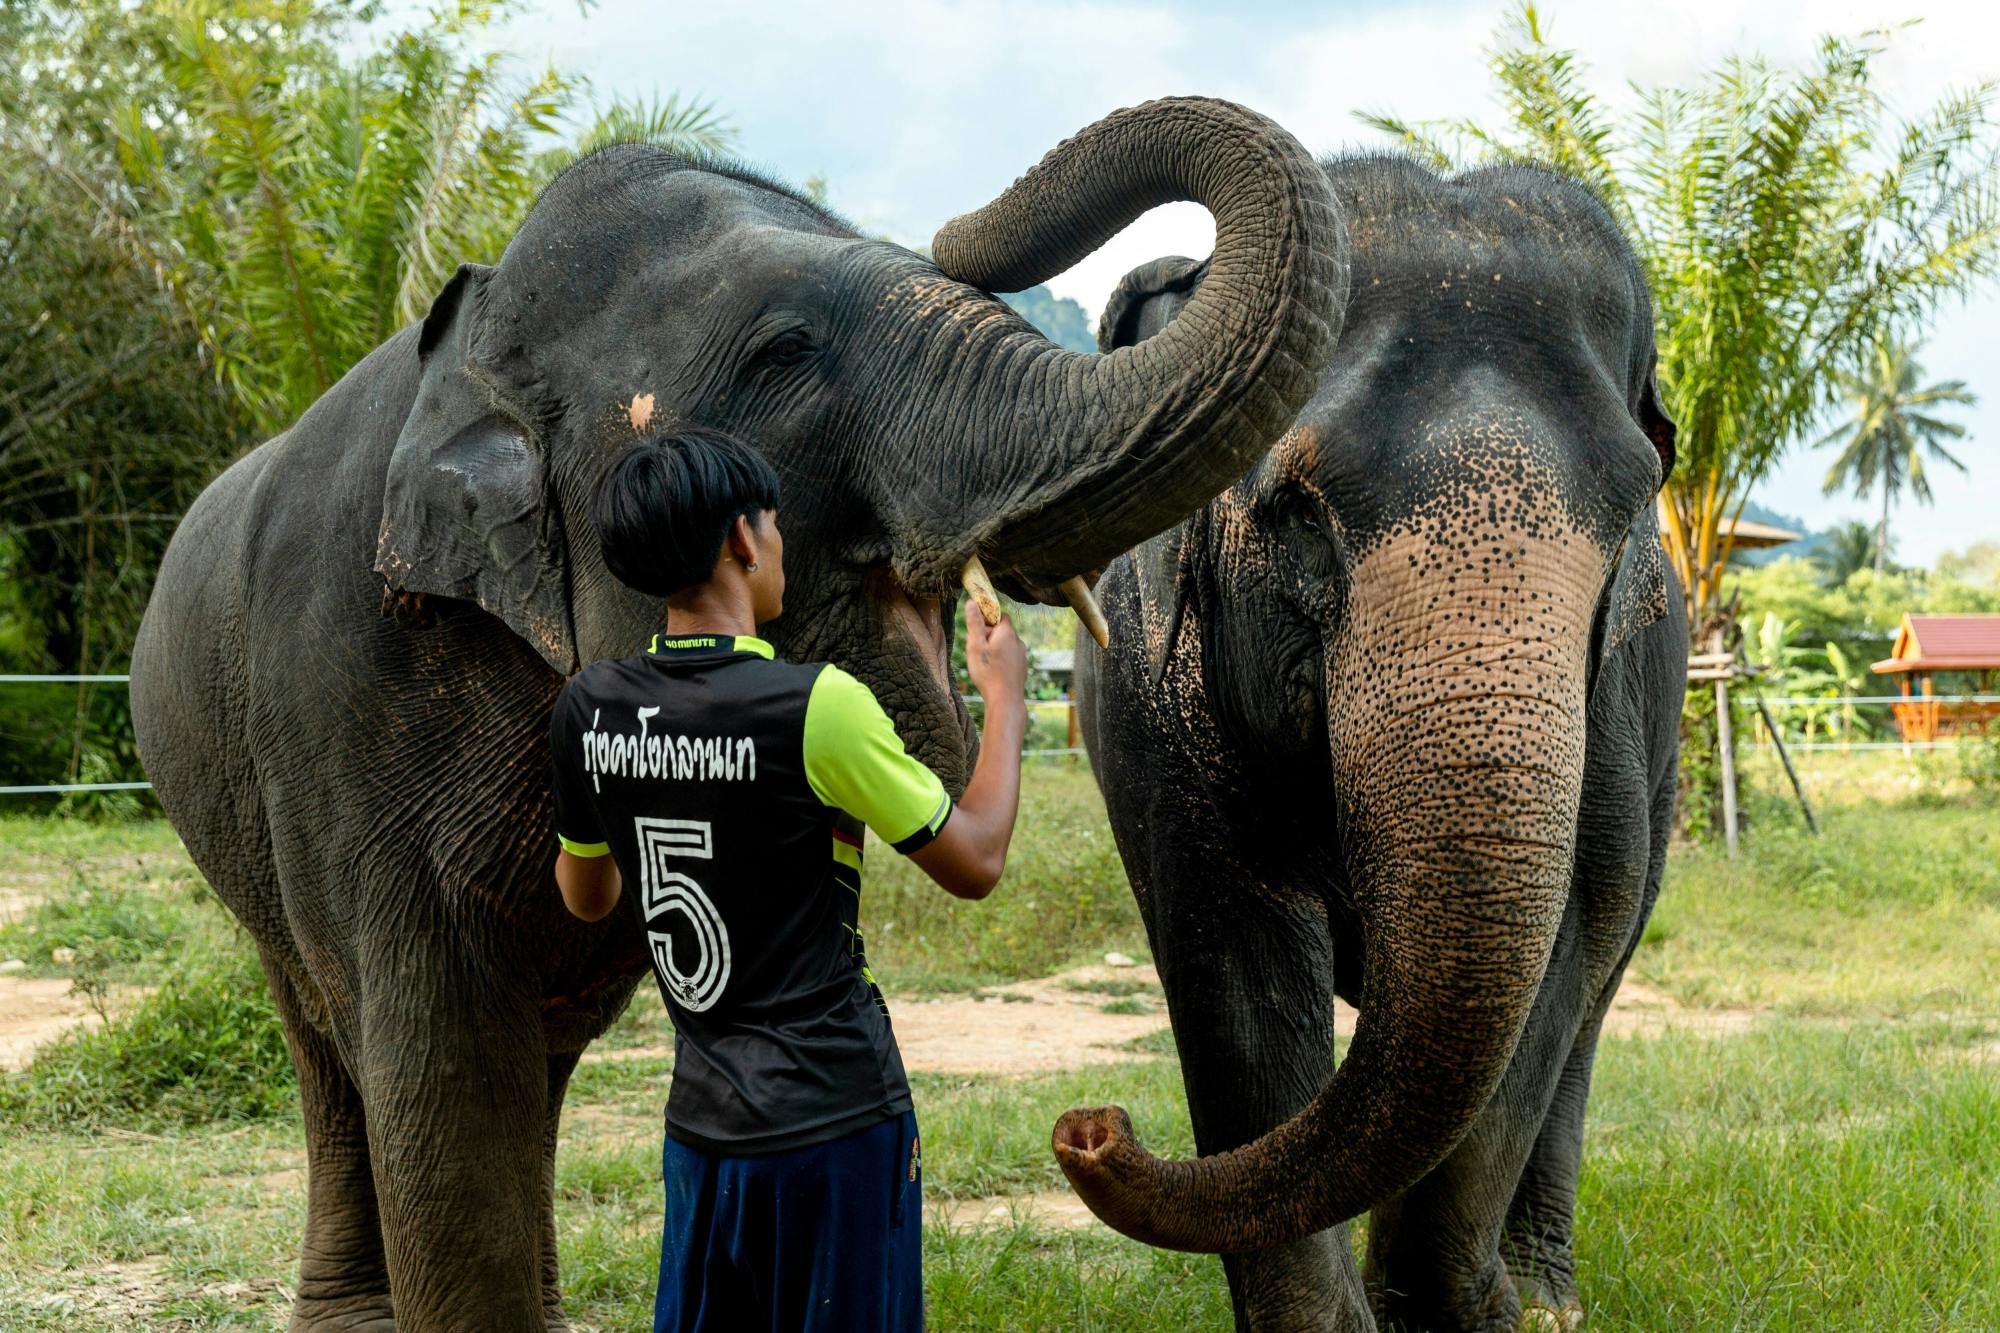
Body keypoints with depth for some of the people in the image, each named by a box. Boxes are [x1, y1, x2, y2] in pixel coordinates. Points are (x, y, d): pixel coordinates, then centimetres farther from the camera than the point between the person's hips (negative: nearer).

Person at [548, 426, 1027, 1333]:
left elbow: (584, 896, 17)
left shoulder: (589, 708, 0)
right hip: (837, 1118, -6)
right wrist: (1003, 698, 7)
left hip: (702, 1121, 6)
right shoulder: (819, 706, -17)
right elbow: (975, 865, -6)